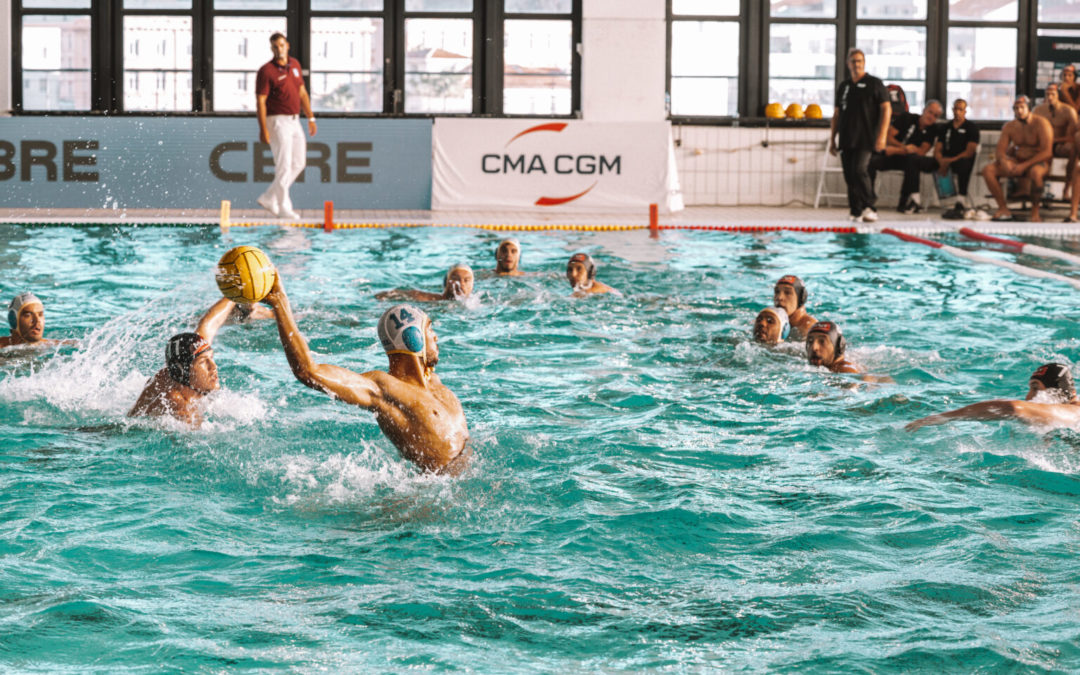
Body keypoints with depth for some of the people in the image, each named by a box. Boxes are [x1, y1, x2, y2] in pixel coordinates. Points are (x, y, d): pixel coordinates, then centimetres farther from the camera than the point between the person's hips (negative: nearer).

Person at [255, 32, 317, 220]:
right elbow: (260, 101, -15)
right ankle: (284, 208, -1)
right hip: (277, 121, -8)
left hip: (293, 121, 8)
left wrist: (311, 118, 14)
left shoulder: (295, 65, 10)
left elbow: (302, 92, 17)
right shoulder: (266, 71, -12)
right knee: (284, 165, -8)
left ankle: (268, 198, 17)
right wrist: (263, 129, -21)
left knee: (298, 163, 10)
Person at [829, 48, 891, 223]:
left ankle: (869, 207, -9)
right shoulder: (844, 86, 17)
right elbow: (837, 114, 21)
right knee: (849, 176, 3)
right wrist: (832, 138, 15)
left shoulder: (874, 84, 1)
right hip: (846, 140, 6)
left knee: (859, 170, -19)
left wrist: (882, 136, -13)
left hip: (865, 139, -6)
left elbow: (886, 109, -4)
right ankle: (856, 212, 7)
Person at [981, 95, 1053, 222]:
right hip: (1017, 162, 6)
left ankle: (1035, 212, -26)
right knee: (988, 170, -14)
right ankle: (1003, 209, -13)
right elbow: (999, 150, 3)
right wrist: (1004, 161, -22)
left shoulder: (1041, 124, -13)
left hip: (1038, 162, -6)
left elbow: (1047, 152, -20)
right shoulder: (1009, 126, 4)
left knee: (1036, 172, -42)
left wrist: (1025, 166, -27)